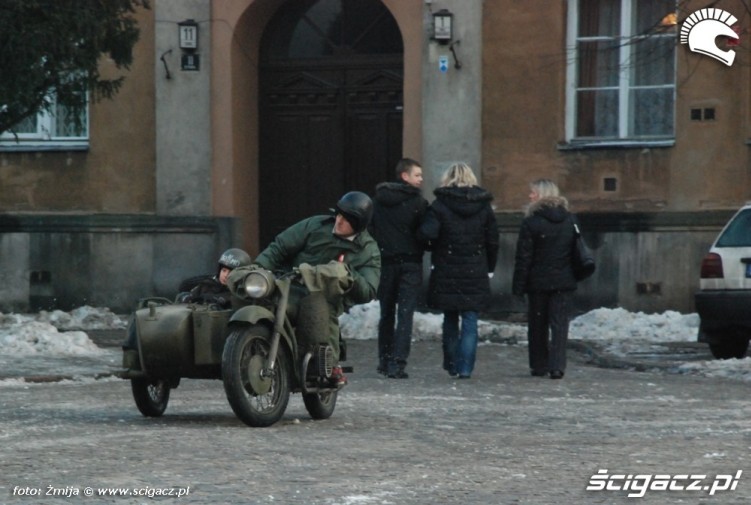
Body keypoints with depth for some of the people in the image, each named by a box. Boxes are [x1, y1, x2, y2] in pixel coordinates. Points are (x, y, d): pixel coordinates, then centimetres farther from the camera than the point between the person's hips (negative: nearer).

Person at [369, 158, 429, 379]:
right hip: (410, 263, -4)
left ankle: (384, 361, 20)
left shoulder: (378, 200, 6)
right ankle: (397, 363, -14)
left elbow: (370, 230, 6)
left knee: (386, 314, 16)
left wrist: (375, 255, 11)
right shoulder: (417, 202, -8)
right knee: (405, 315, -5)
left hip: (384, 262, 4)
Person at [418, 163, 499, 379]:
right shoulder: (484, 206, 1)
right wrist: (489, 269, 11)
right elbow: (493, 240, 3)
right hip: (475, 272, 1)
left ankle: (452, 365, 19)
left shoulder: (440, 205, -6)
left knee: (450, 320, 13)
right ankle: (465, 367, -6)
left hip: (446, 272, -1)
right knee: (470, 322, 2)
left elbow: (427, 233, -18)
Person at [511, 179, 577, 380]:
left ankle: (539, 366, 14)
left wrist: (518, 286, -6)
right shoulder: (571, 220, 5)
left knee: (538, 325, 10)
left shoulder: (531, 222, -10)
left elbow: (523, 257, -10)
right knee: (560, 323, 2)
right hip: (564, 281, 3)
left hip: (538, 282, -3)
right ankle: (557, 365, -9)